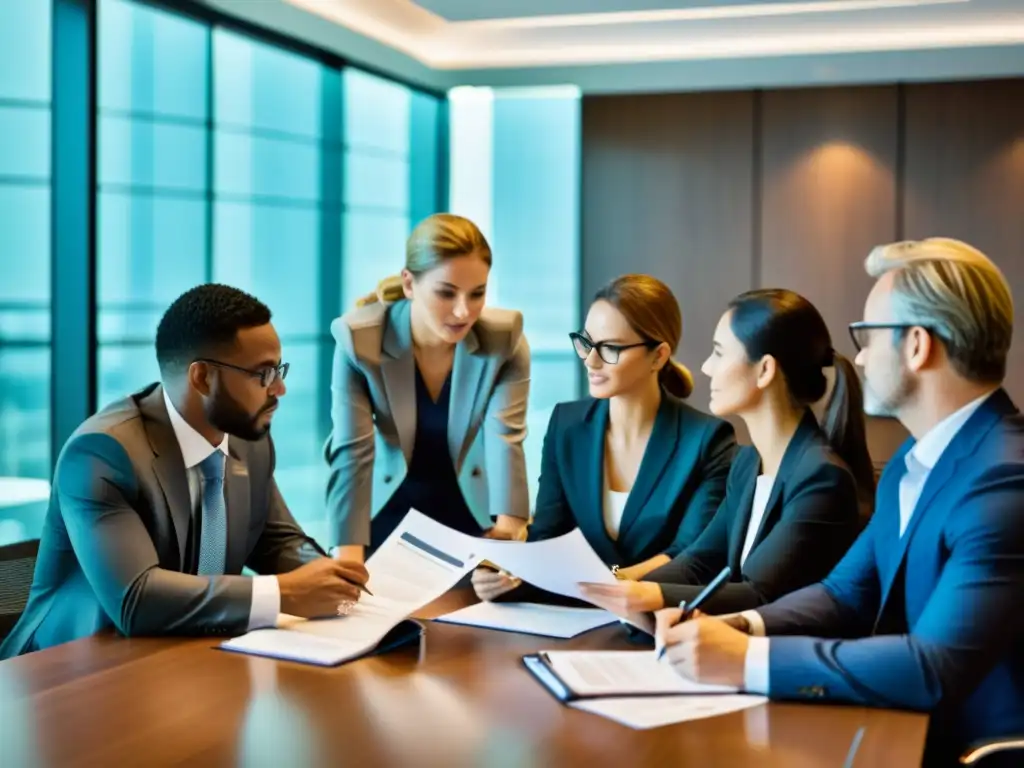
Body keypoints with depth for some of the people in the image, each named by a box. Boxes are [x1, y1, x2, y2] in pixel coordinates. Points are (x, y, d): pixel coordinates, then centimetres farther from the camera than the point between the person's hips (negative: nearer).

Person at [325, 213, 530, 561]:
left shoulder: (505, 339, -17)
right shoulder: (358, 339, -21)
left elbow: (506, 441, -25)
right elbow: (352, 454, -26)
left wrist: (508, 538, -41)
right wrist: (349, 566, -37)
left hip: (471, 516, 1)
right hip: (387, 516, 0)